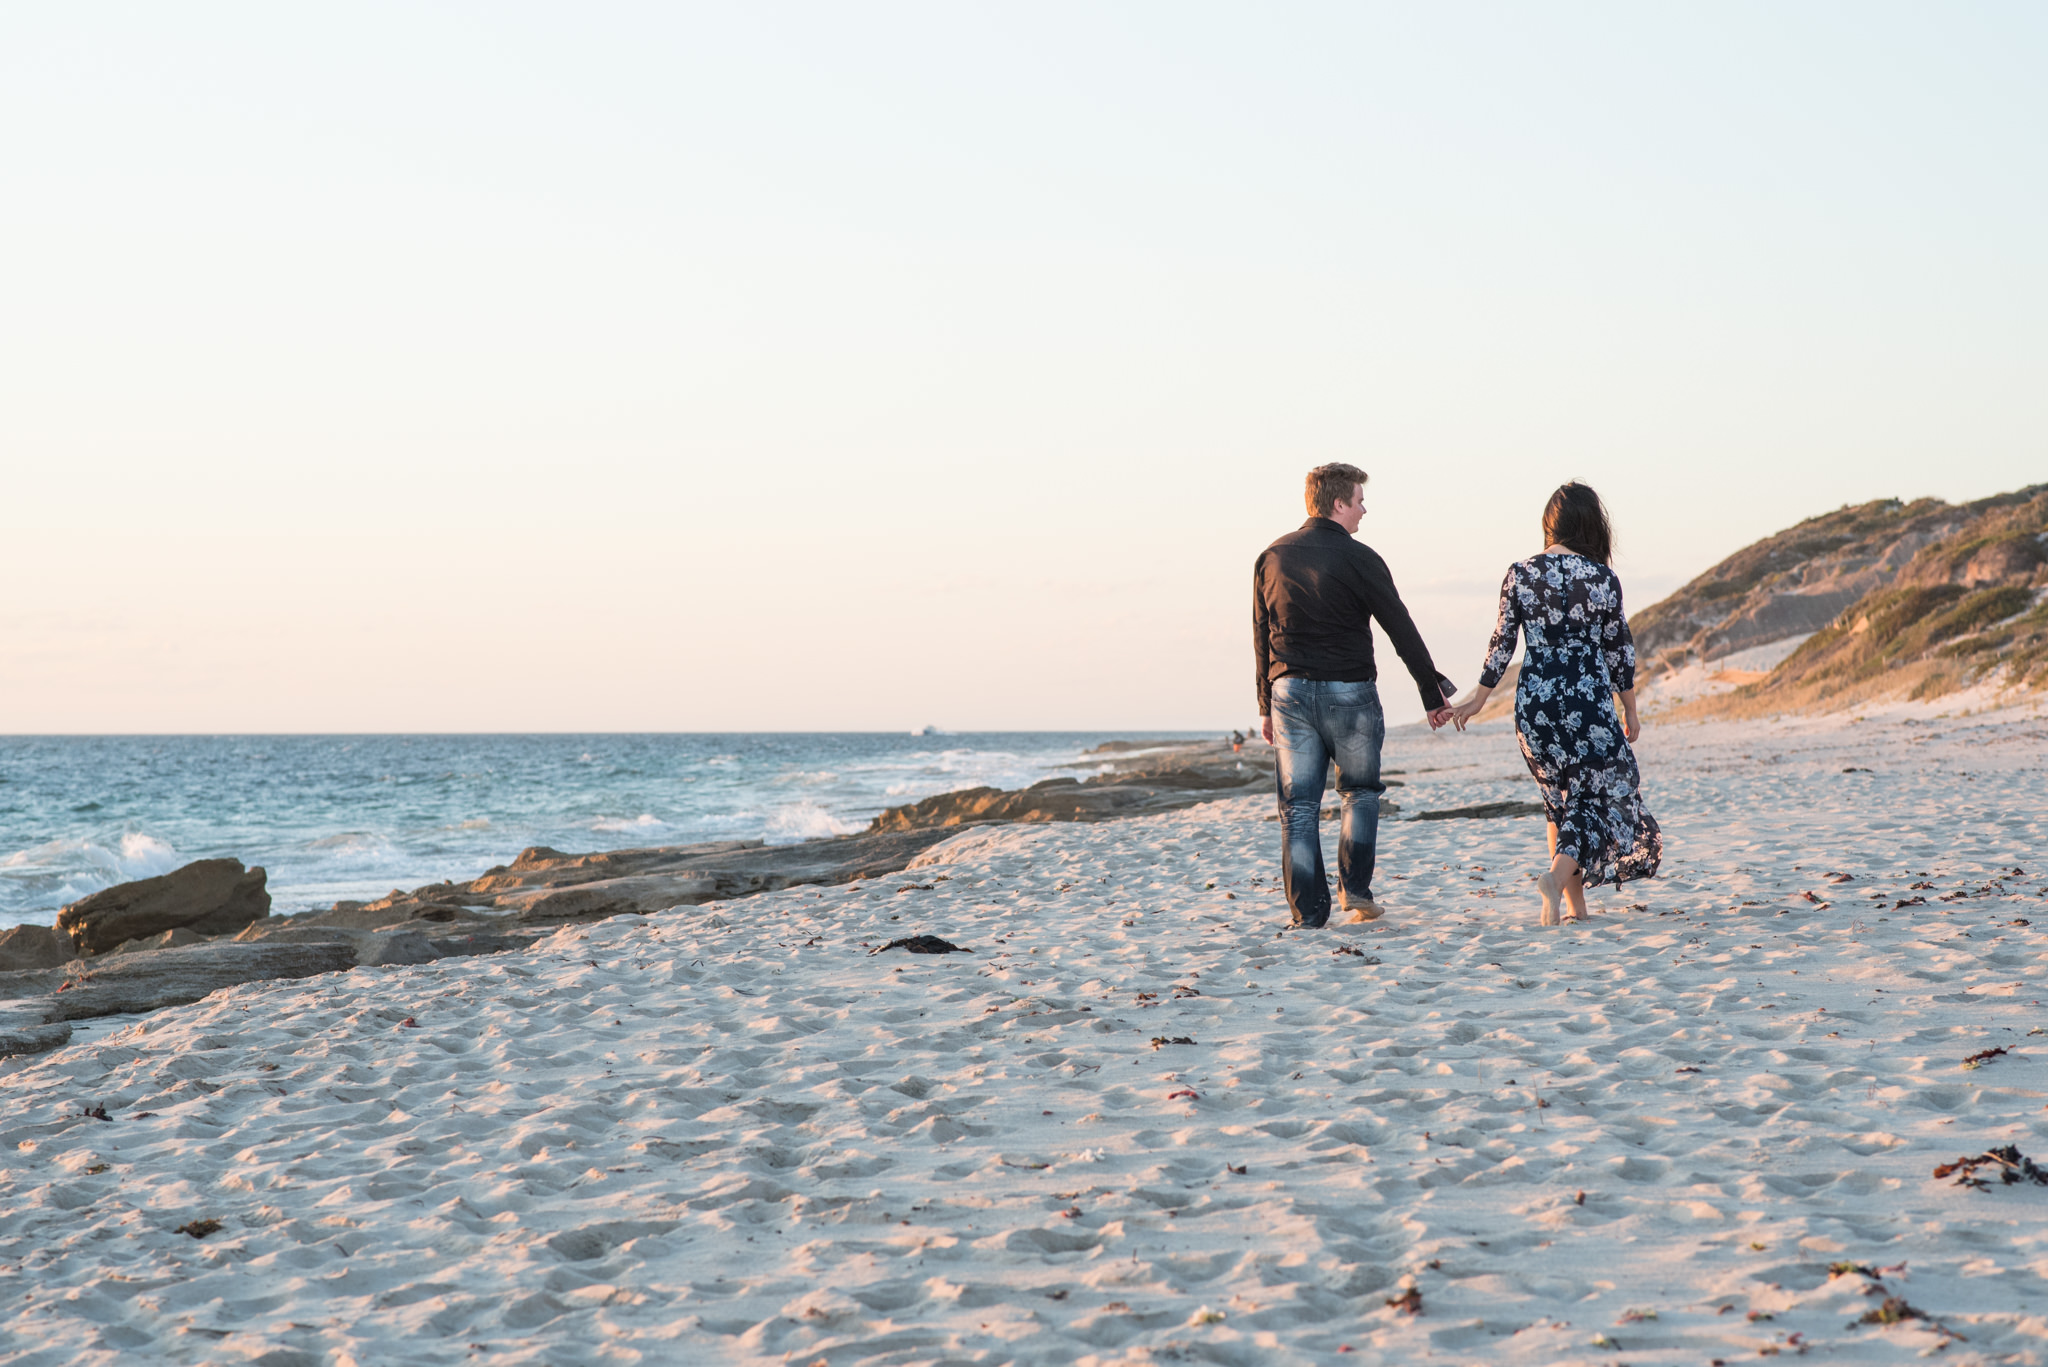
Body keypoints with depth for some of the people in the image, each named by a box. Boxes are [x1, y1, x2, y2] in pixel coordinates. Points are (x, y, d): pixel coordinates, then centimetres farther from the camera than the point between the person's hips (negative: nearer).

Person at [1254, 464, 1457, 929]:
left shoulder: (1271, 558, 7)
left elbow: (1261, 638, 11)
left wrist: (1267, 707, 18)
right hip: (1349, 693, -3)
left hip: (1289, 693, 3)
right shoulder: (1357, 559, -8)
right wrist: (1432, 694, -1)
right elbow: (1402, 632, -6)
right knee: (1361, 793, 16)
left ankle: (1308, 913, 1)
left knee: (1299, 807, 5)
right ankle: (1355, 890, 6)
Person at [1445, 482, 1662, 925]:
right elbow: (1619, 649, 1)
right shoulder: (1602, 578, -6)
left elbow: (1502, 642, 3)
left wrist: (1478, 698, 16)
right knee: (1601, 797, 6)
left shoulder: (1519, 574, -1)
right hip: (1589, 704, -3)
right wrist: (1631, 710, 13)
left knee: (1561, 800, 17)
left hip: (1534, 705, 3)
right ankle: (1556, 876, -18)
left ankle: (1576, 906, 16)